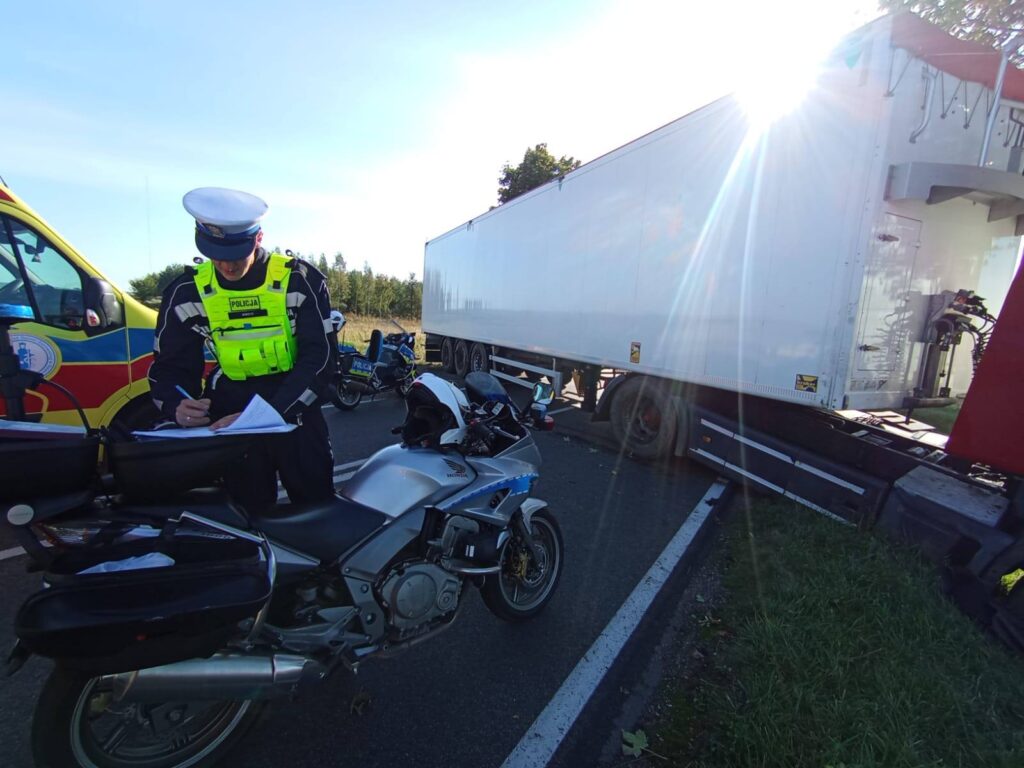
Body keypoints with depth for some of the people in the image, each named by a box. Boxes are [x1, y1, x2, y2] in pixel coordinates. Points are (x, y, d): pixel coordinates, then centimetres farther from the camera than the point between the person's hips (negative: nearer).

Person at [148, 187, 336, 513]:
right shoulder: (188, 291, 0)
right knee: (249, 514, 6)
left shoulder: (300, 280, -10)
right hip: (228, 413, 2)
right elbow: (168, 364, 6)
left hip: (294, 408, -1)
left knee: (318, 508, 3)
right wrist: (177, 406, -17)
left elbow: (319, 357, -14)